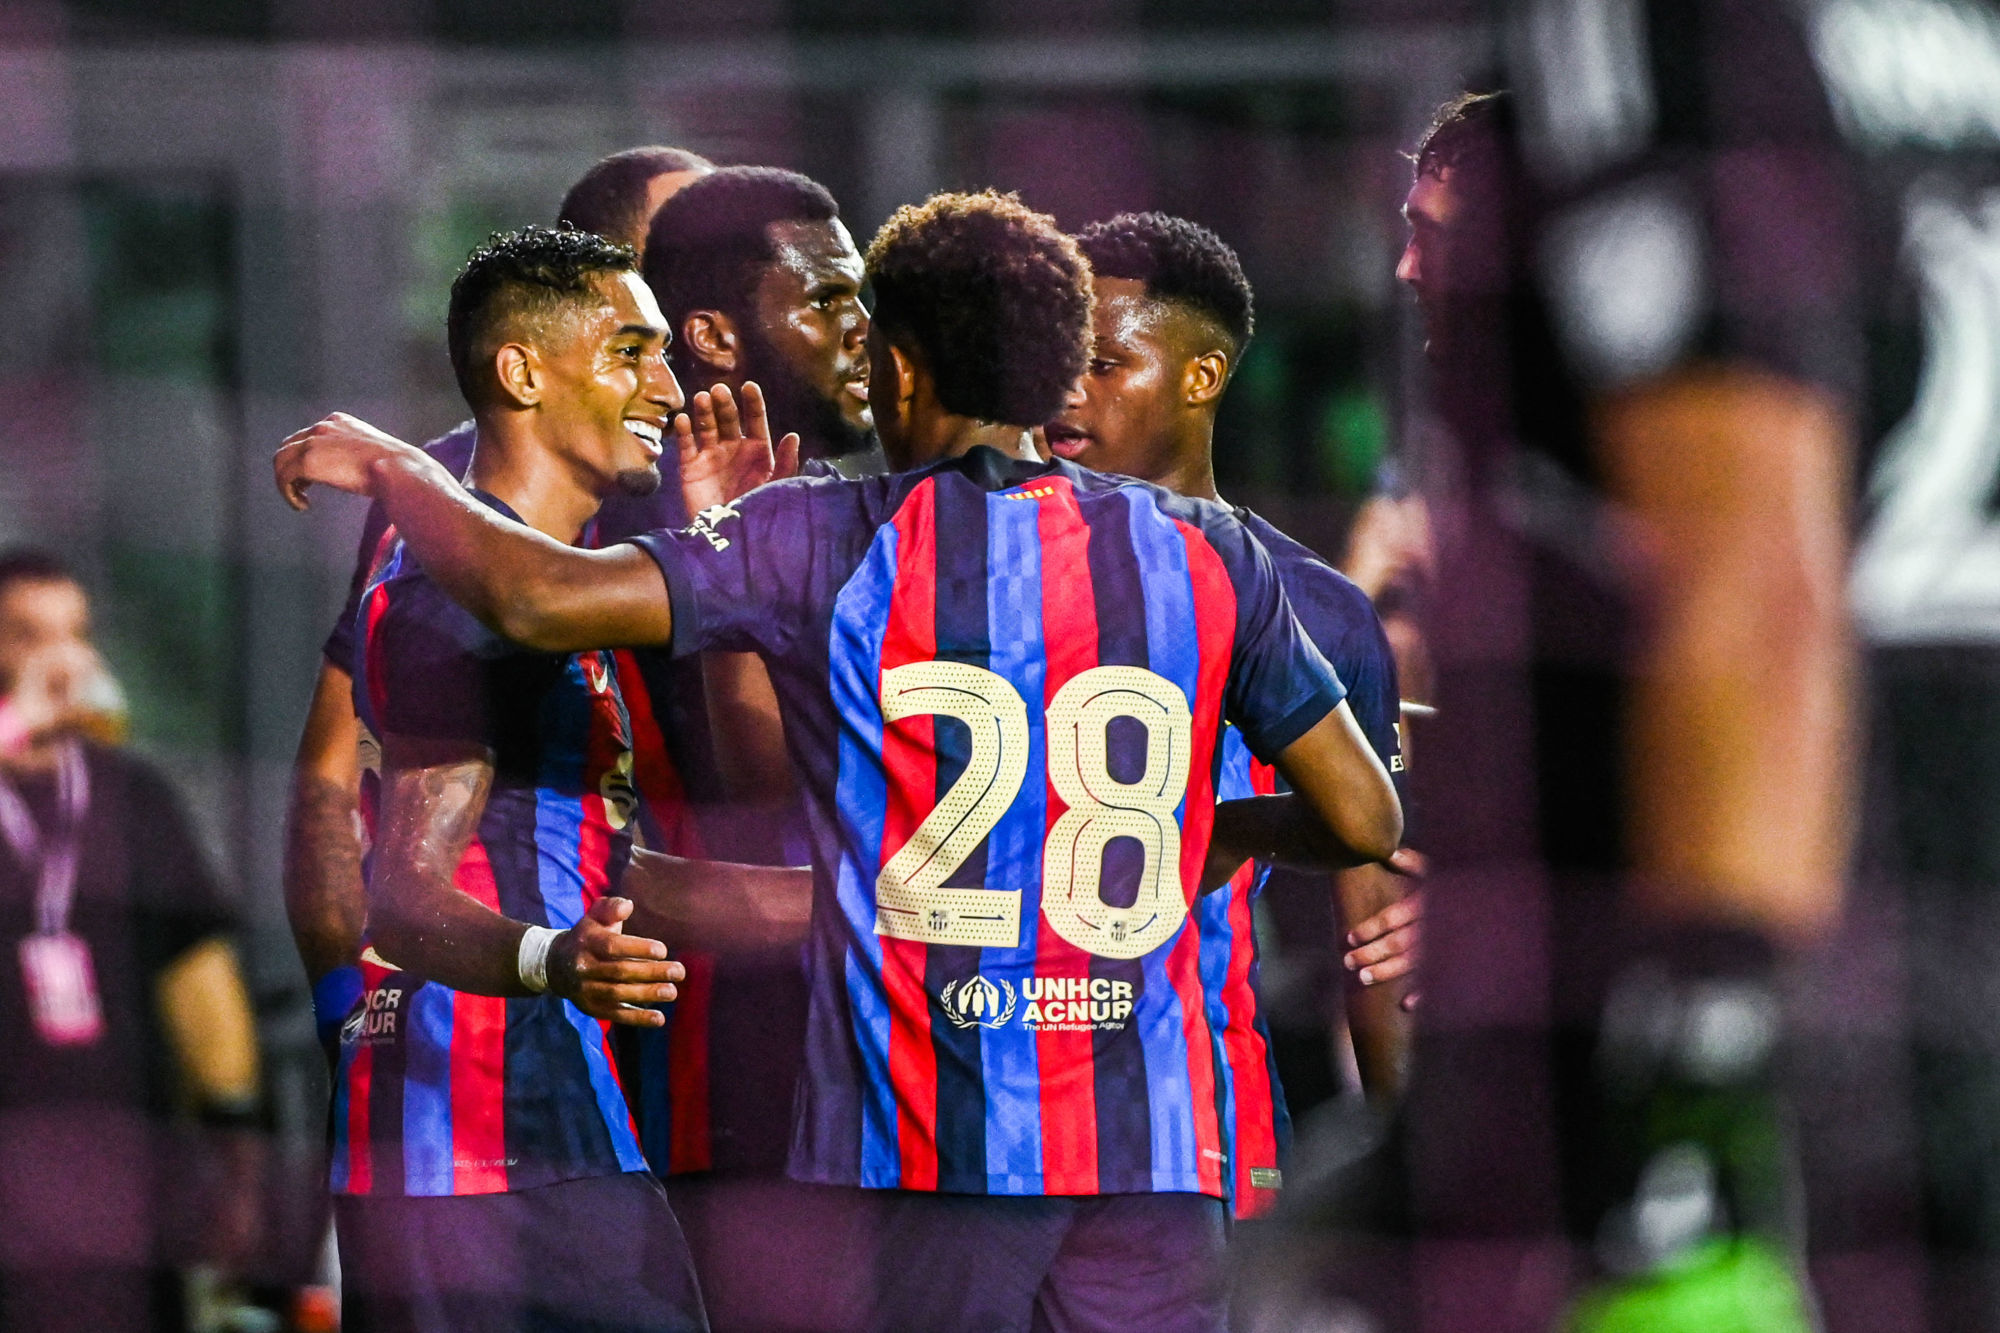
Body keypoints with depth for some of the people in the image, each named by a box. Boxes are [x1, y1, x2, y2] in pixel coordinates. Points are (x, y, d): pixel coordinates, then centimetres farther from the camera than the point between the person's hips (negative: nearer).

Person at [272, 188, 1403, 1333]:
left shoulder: (839, 547, -4)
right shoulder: (1207, 554, 5)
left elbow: (542, 599, -12)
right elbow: (1367, 821, 7)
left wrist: (390, 467, 7)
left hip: (922, 1148, -2)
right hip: (1150, 1147, 2)